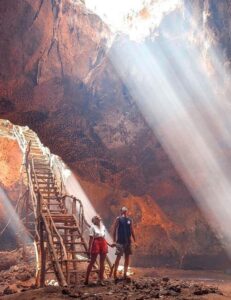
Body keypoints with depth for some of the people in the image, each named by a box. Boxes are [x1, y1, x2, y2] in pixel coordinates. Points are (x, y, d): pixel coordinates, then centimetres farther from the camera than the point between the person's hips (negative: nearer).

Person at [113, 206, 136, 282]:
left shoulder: (129, 220, 10)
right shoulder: (118, 219, -3)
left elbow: (132, 231, 15)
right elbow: (114, 230, -5)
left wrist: (135, 241, 11)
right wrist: (114, 240, -11)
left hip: (128, 241, 5)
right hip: (120, 241, -5)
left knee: (127, 257, 7)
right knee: (118, 257, -6)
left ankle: (125, 274, 15)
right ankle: (115, 274, -2)